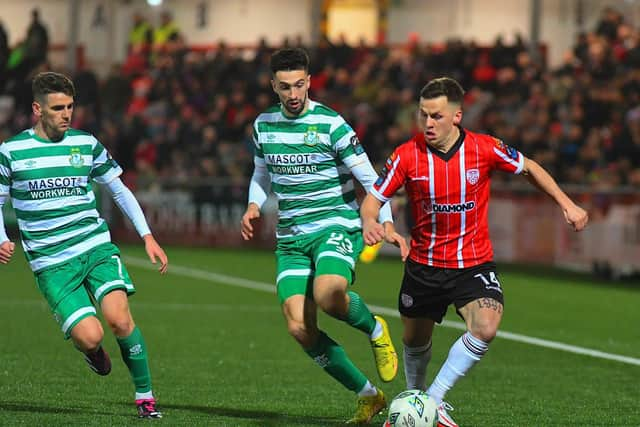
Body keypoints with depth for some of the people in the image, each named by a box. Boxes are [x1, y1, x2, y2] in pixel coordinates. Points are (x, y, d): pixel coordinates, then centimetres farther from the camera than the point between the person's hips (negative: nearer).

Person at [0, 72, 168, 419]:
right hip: (51, 263, -2)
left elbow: (119, 190, 16)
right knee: (90, 336, -18)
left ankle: (145, 396, -3)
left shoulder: (86, 144, 6)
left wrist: (147, 236, 9)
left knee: (119, 318, -21)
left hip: (96, 247, 2)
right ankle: (90, 350, 21)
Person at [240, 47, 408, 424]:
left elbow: (370, 178, -8)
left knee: (327, 295, -35)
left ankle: (375, 330, 0)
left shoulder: (330, 124, -9)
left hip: (336, 227, -5)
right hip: (291, 238, 5)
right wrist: (254, 206, 4)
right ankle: (368, 396, 4)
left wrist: (386, 224, -20)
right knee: (300, 328, -10)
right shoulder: (264, 125, 8)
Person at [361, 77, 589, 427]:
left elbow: (528, 168, 6)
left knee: (486, 328, -25)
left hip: (474, 264, -1)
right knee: (415, 342, 15)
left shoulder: (485, 149, -12)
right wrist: (370, 222, -30)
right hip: (424, 264, 1)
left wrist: (566, 204, 0)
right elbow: (373, 198, -7)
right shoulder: (407, 156, -13)